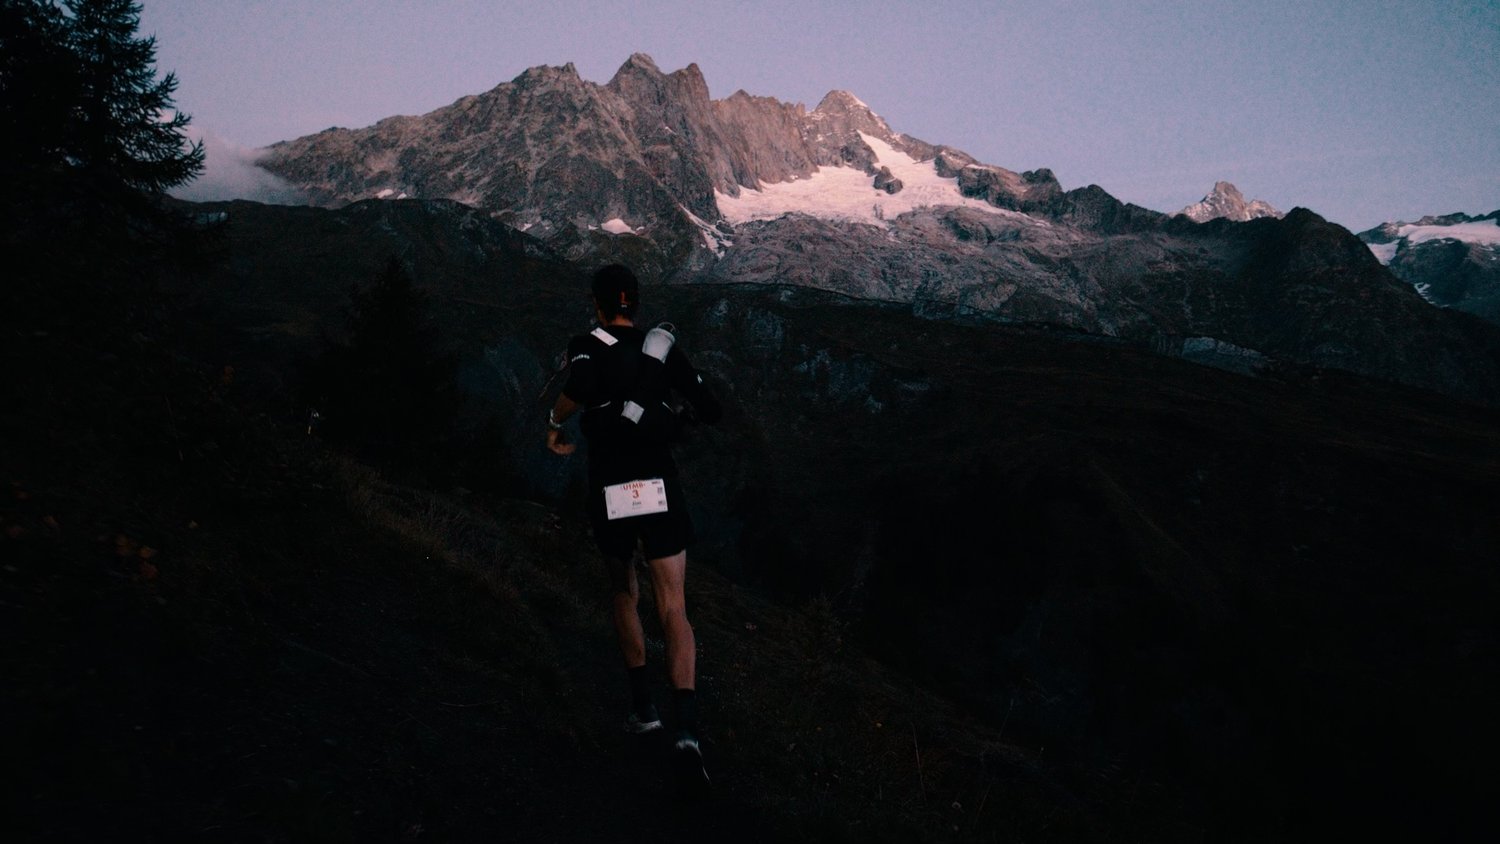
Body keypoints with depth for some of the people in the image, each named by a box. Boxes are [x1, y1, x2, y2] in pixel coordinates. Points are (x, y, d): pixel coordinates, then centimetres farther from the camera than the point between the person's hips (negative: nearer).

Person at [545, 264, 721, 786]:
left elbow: (582, 387, -25)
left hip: (610, 494, 0)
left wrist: (555, 421, -6)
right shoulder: (664, 346, 7)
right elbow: (710, 411, 7)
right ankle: (687, 729, -20)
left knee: (625, 595, 22)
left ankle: (642, 707, 28)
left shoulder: (587, 346, -1)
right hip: (660, 491, 1)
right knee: (673, 609, -3)